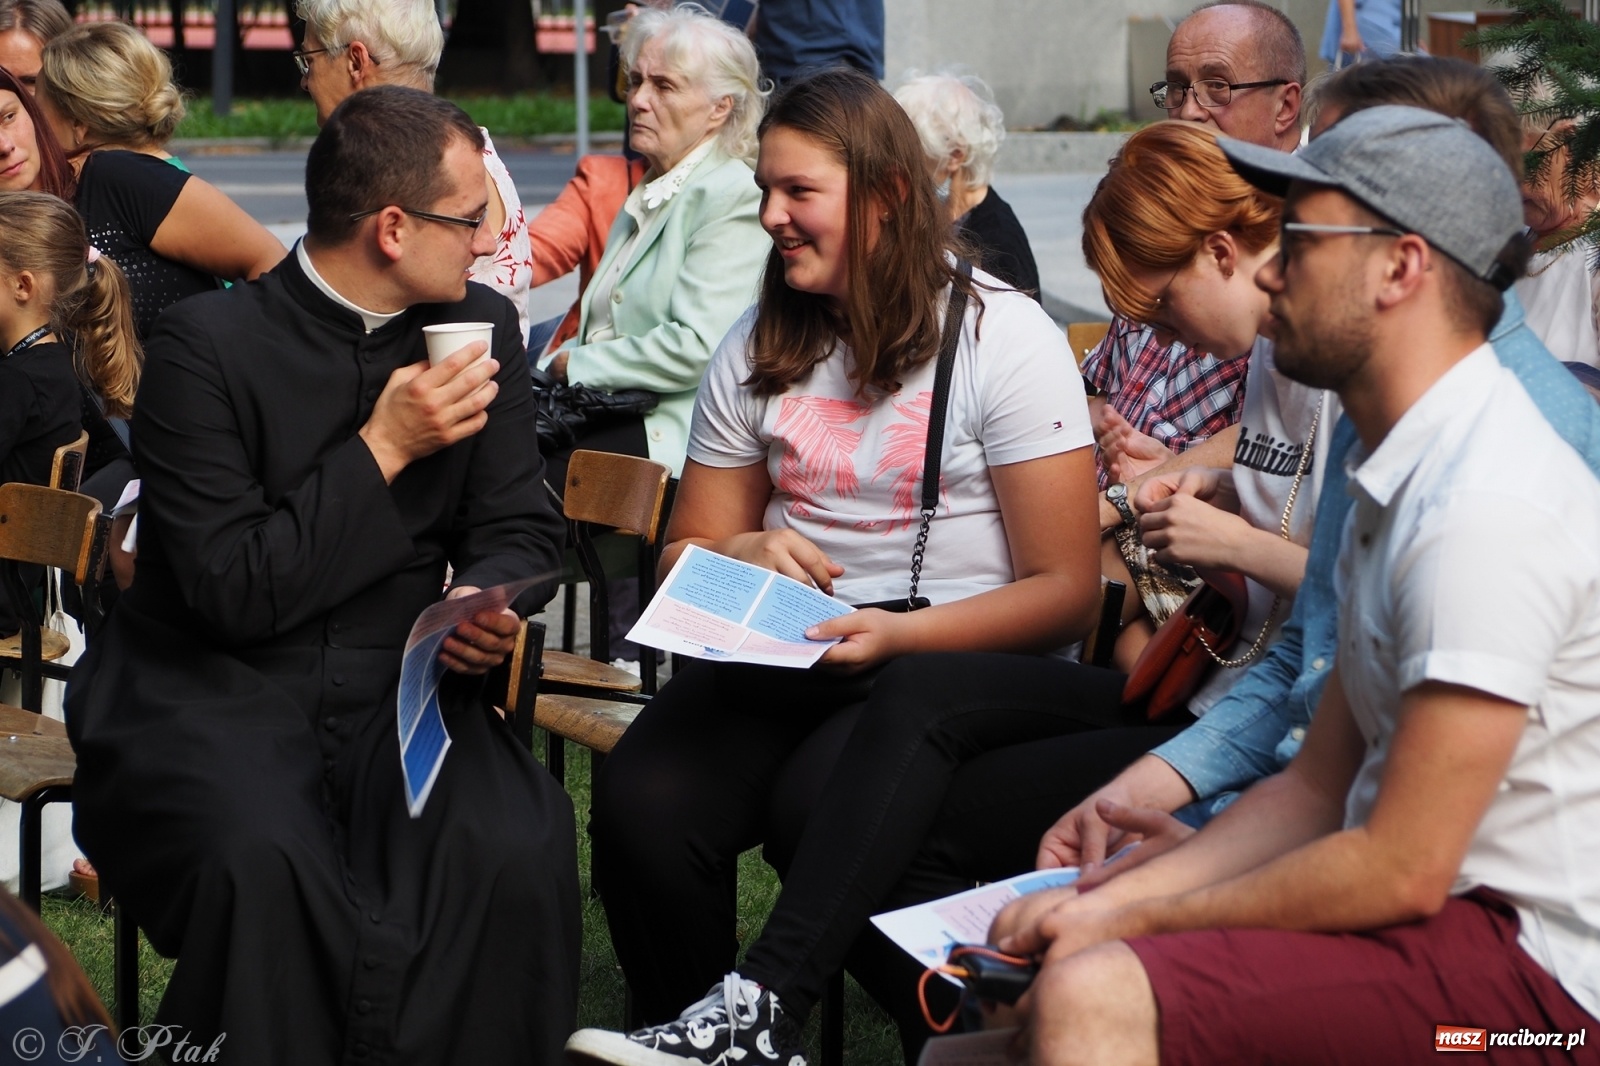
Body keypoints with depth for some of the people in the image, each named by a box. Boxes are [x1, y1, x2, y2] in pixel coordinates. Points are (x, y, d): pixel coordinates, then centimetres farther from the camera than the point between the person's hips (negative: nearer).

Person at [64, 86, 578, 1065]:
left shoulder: (483, 324, 7)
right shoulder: (207, 343, -9)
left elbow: (520, 531, 11)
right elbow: (232, 591, -13)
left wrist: (489, 603, -12)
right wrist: (382, 450, -15)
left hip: (399, 690, 4)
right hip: (213, 693, -3)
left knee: (516, 847, -28)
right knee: (264, 858, -35)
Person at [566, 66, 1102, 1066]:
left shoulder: (1004, 336, -1)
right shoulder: (760, 348, 15)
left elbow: (1067, 593, -4)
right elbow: (689, 551, 22)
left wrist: (903, 635, -19)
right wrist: (744, 555, -3)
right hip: (787, 652, 5)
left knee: (826, 797, -39)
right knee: (639, 799, -26)